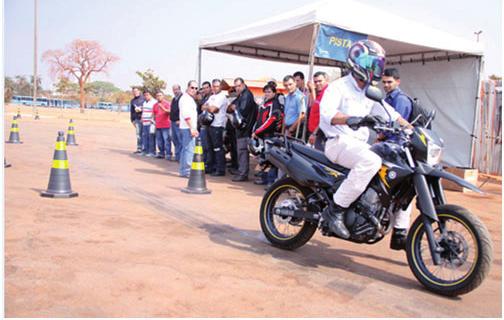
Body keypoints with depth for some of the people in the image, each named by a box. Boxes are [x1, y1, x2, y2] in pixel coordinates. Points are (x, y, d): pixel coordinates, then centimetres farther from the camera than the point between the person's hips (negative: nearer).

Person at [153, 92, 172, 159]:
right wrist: (155, 120, 16)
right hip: (158, 126, 6)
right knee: (159, 141, 9)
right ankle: (161, 153, 17)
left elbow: (169, 112, -11)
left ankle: (168, 154, -8)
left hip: (165, 126, -6)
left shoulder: (167, 103, -1)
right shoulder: (155, 105, 16)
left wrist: (163, 109, -25)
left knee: (167, 140, -10)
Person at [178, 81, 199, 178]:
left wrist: (193, 127, 18)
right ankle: (187, 171, -10)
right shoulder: (186, 98, -10)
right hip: (188, 128, -11)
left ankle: (183, 170, 20)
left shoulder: (190, 99, 21)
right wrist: (192, 128, -24)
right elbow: (186, 115, -20)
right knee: (189, 149, -11)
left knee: (185, 149, 13)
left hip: (189, 127, 11)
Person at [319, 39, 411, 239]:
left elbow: (391, 114, 20)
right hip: (339, 142, -8)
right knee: (371, 161, -37)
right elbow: (326, 112, -23)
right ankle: (336, 211, -30)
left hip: (360, 144, 8)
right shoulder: (339, 87, -5)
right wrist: (353, 119, -40)